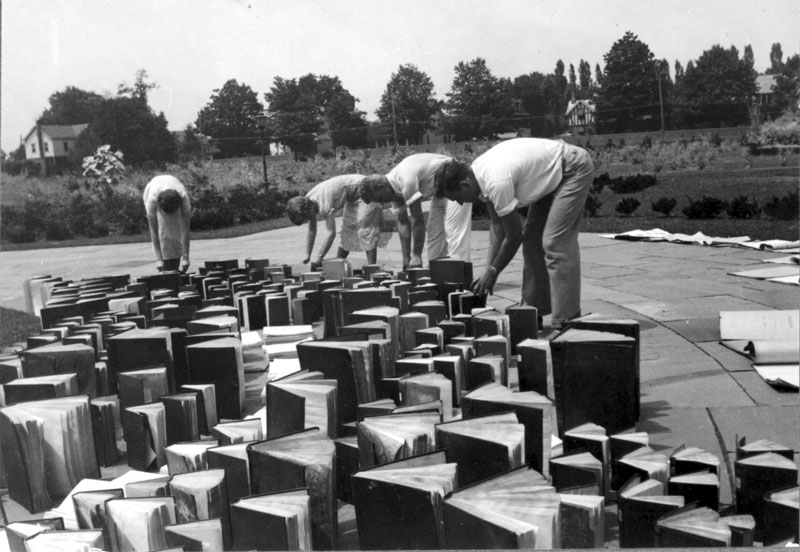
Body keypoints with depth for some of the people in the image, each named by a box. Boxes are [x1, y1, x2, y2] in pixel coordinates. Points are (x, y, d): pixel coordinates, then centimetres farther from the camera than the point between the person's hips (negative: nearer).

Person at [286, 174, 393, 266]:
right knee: (346, 233, 9)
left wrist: (319, 258, -31)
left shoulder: (324, 203, -32)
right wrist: (307, 256, -5)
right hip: (351, 200, 9)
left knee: (366, 232, -14)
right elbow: (312, 231, 1)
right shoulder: (309, 202, -5)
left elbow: (331, 233, -34)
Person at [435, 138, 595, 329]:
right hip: (553, 175, 10)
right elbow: (497, 225, 3)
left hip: (574, 168, -10)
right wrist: (488, 269, 0)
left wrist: (492, 272, -9)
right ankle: (534, 310, 18)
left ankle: (566, 321, -13)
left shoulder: (497, 183, -32)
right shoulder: (480, 173, -4)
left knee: (555, 242, -16)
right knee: (533, 238, 9)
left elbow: (514, 236, -21)